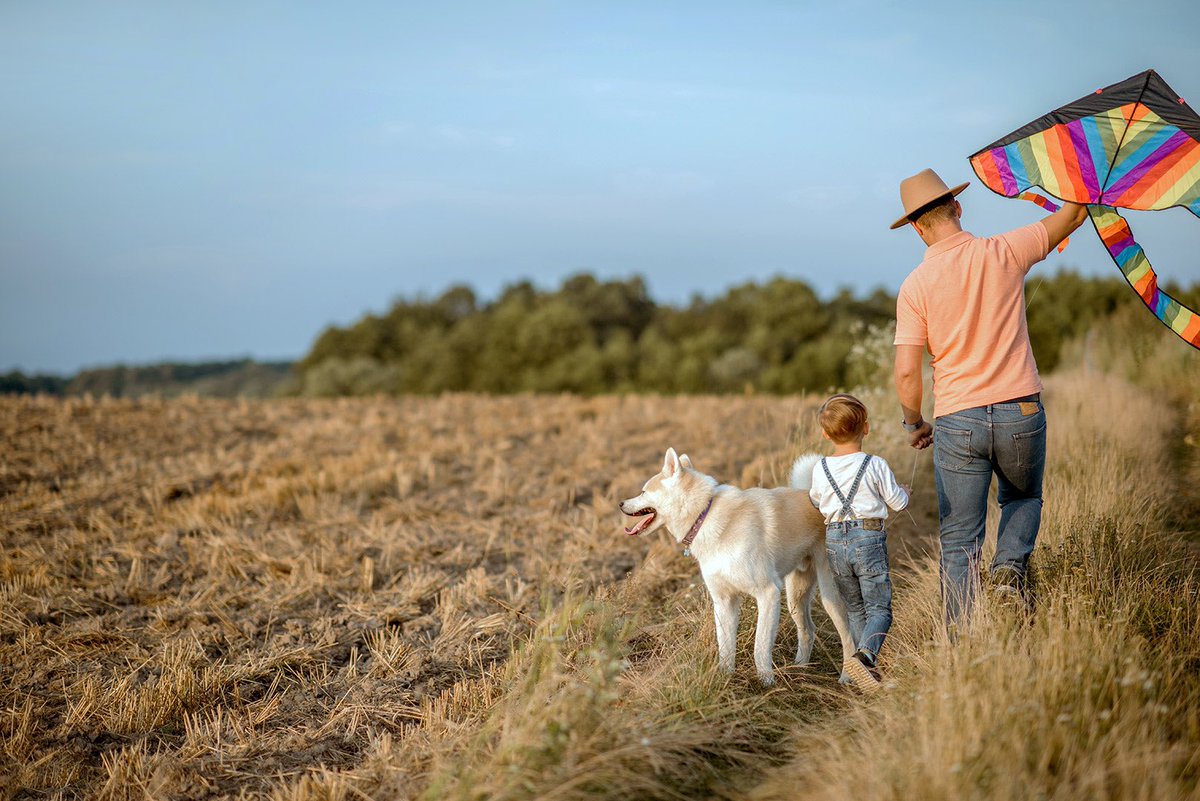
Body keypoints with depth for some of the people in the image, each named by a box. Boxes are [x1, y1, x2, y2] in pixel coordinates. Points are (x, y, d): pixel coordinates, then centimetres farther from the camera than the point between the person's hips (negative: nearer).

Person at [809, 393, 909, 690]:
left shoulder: (820, 469, 3)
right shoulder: (875, 465, -7)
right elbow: (897, 502, 1)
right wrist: (904, 494, 25)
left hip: (835, 540, 4)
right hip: (869, 538, -3)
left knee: (855, 608, 17)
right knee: (879, 608, -1)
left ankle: (870, 665, 17)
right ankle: (864, 656, -25)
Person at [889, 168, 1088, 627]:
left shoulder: (916, 286, -5)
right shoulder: (1004, 253, -3)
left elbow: (907, 372, -8)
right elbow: (1074, 215, 11)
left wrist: (914, 424, 8)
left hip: (956, 422, -1)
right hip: (1020, 413, 1)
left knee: (959, 541, 9)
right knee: (1023, 497, 29)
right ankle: (1011, 565, 3)